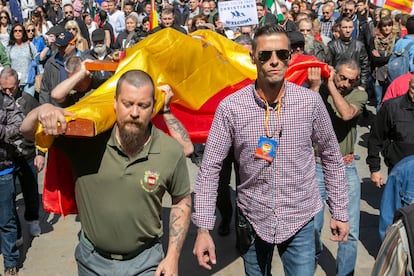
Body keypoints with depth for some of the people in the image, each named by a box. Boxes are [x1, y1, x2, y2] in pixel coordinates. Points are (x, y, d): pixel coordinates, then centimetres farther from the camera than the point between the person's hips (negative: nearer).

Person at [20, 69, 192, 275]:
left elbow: (182, 201, 0)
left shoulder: (172, 152, -13)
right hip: (91, 259, 2)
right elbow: (27, 131, -5)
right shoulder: (87, 138, -13)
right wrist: (42, 111, -27)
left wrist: (172, 257, -3)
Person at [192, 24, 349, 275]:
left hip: (299, 219, 0)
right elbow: (210, 169, -9)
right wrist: (203, 228, -12)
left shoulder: (311, 101, -10)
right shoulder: (231, 107, -14)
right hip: (253, 220, 1)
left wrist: (340, 212, 6)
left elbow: (332, 158, 3)